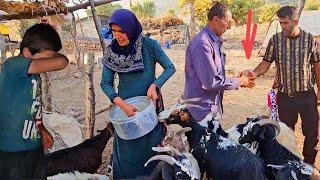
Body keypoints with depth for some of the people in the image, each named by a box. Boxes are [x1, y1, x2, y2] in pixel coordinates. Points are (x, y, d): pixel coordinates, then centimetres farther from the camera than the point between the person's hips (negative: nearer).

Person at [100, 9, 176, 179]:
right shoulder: (111, 51, -8)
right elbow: (105, 83, -6)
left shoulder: (149, 45, -13)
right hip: (125, 104, 1)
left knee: (150, 145, 10)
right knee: (126, 148, 8)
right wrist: (122, 104, -19)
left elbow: (170, 67, -5)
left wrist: (154, 85, -20)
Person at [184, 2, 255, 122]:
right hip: (202, 108, -10)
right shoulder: (202, 43, -21)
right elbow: (211, 82, -24)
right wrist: (239, 82, -11)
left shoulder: (215, 41, 10)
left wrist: (239, 81, 3)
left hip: (212, 106, 10)